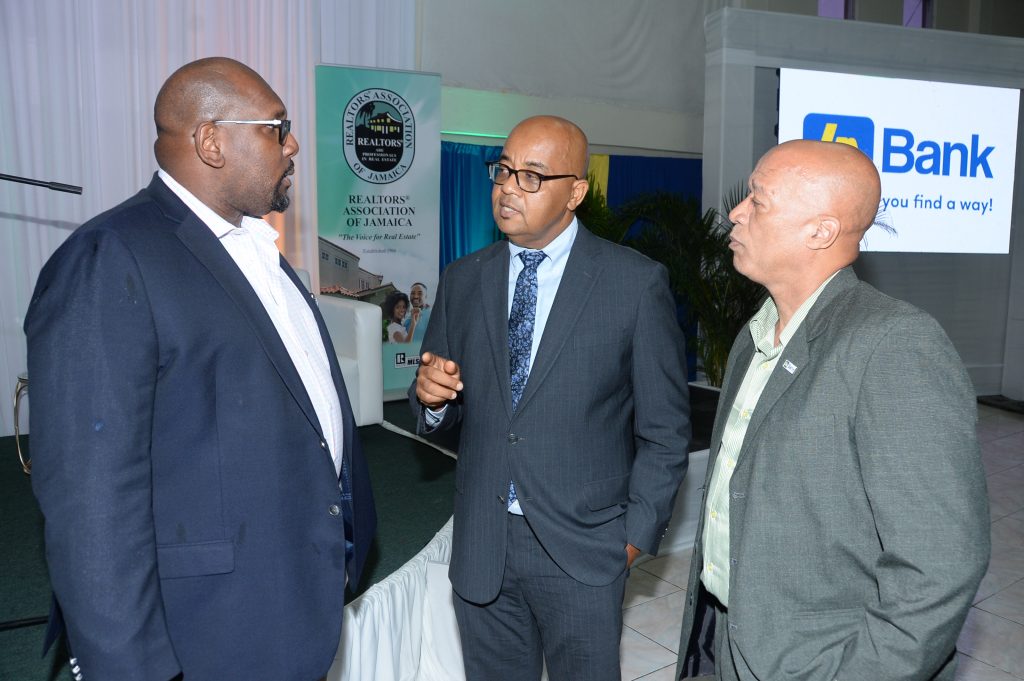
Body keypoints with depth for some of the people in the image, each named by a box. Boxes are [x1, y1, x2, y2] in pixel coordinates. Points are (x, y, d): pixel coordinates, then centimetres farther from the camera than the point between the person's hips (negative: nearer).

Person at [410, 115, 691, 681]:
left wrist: (638, 532, -4)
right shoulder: (462, 280, 3)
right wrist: (431, 395, -12)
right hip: (481, 545, 4)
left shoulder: (637, 283, -8)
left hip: (582, 548, -3)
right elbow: (442, 414, 9)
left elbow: (665, 427, -3)